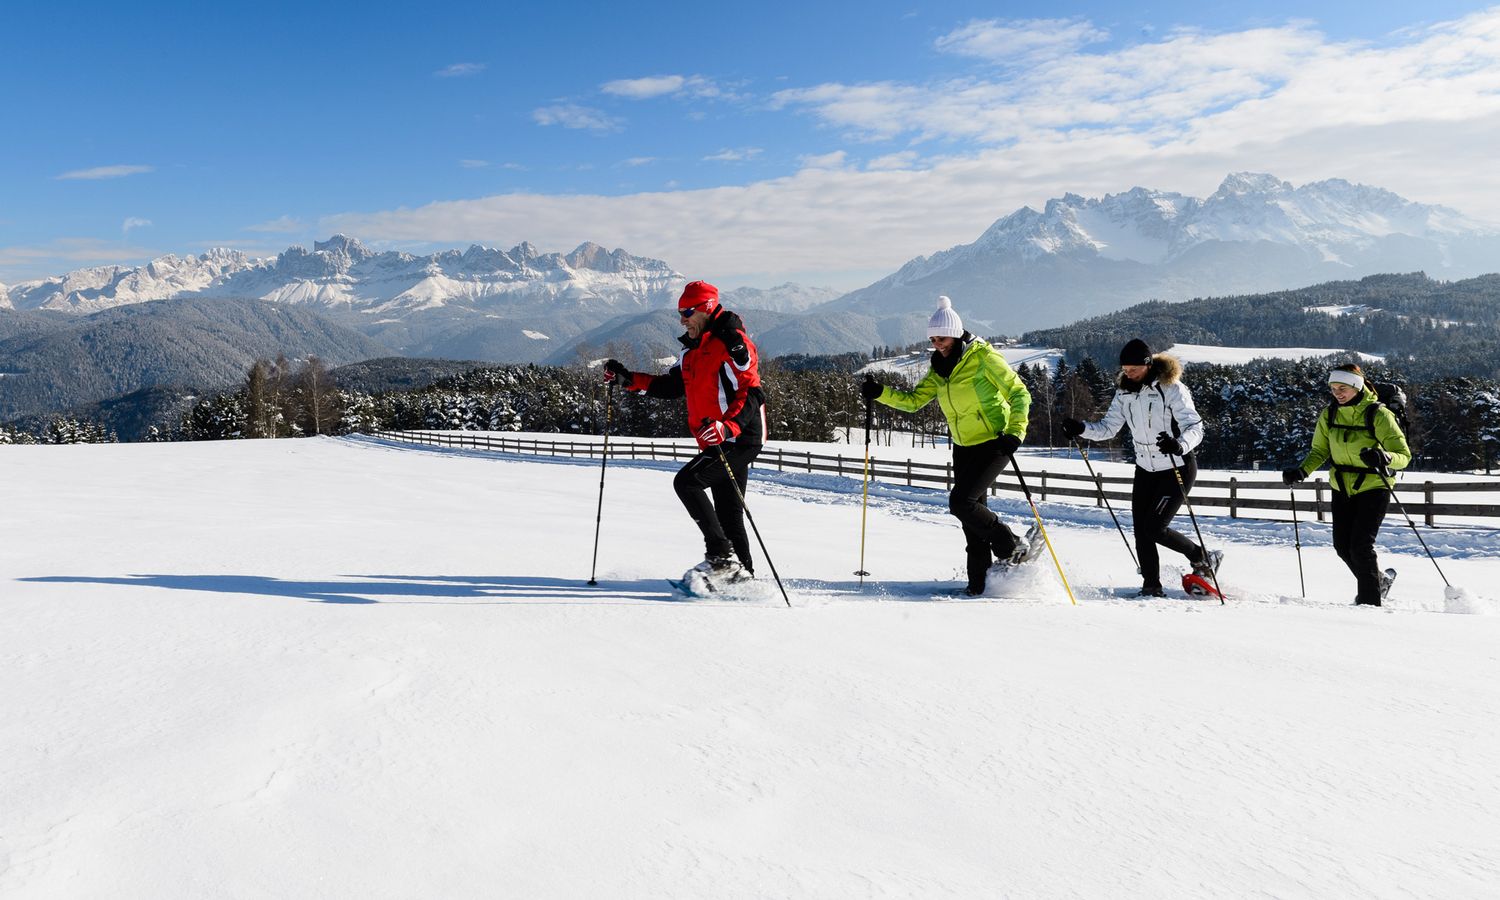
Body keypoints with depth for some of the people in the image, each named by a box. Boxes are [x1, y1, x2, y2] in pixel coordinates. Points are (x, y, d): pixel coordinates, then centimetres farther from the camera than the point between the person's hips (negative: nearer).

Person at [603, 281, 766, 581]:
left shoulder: (732, 344, -13)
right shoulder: (692, 350, 16)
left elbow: (753, 395, -21)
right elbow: (671, 386, 20)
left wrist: (726, 427, -34)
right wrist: (628, 379, 9)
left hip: (740, 439, -10)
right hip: (718, 443, 10)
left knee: (686, 481, -17)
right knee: (728, 511, 12)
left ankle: (722, 555, -15)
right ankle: (743, 574, 20)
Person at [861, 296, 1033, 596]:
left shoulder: (984, 357, -13)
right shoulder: (939, 369, 8)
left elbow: (1019, 393, -11)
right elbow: (913, 401, 8)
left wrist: (1015, 433, -21)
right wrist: (880, 393, -7)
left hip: (993, 444, -7)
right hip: (963, 447, 7)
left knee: (961, 502, -17)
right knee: (972, 509, 8)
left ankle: (1014, 548, 1)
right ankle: (981, 580, 16)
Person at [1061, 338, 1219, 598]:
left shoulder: (1171, 389, -18)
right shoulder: (1124, 392, 0)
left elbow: (1195, 427, -23)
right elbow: (1108, 427, 1)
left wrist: (1179, 445, -44)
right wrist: (1081, 428, -17)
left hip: (1178, 469, -6)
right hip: (1145, 470, 6)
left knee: (1155, 528, -12)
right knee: (1140, 530, 1)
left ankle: (1204, 559, 10)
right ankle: (1151, 586, 14)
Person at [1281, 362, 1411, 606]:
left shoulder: (1378, 415, -15)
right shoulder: (1329, 416, 0)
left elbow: (1403, 455, -15)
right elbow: (1319, 452, 8)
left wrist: (1383, 457, -38)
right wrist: (1301, 471, -10)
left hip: (1373, 488, -6)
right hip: (1342, 488, 6)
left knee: (1361, 545, -13)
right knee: (1343, 546, 9)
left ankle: (1370, 600, 2)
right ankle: (1378, 582, 34)